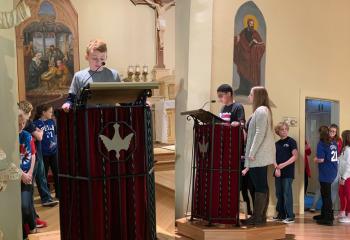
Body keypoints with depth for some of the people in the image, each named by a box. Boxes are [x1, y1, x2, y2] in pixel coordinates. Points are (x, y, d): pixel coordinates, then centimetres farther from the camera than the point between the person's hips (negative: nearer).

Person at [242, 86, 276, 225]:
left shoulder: (260, 110, -11)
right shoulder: (263, 110, 20)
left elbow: (260, 134, -19)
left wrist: (251, 153, -18)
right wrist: (251, 153, 20)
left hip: (258, 156, -10)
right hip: (262, 155, 10)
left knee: (260, 186, -8)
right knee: (262, 186, 10)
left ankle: (257, 218, -5)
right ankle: (261, 216, 14)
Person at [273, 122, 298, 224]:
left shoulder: (291, 141, -3)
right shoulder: (277, 143, 13)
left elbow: (295, 156, -9)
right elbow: (274, 157, 14)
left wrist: (283, 165, -17)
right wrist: (276, 166, -5)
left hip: (288, 173, -6)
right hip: (278, 172, 6)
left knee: (287, 194, -6)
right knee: (279, 194, 10)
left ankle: (290, 216, -1)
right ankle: (281, 215, 19)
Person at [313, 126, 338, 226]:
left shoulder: (321, 144, -13)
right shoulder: (334, 143, 6)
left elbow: (321, 159, -20)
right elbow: (336, 157, 15)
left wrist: (315, 159, 1)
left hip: (325, 173, -7)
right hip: (333, 172, 7)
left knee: (326, 196, 0)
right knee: (326, 195, 19)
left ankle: (328, 219, 5)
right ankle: (324, 215, 31)